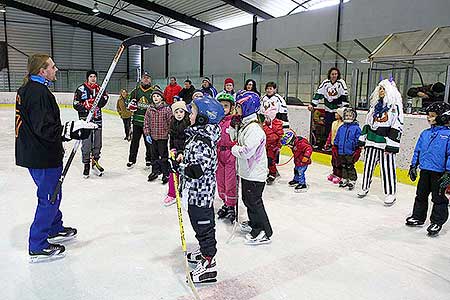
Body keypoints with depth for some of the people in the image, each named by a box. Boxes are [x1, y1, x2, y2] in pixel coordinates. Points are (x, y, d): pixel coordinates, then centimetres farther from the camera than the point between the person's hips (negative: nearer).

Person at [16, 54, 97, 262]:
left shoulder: (27, 89, 12)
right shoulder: (38, 92, -21)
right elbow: (46, 129, -28)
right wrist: (75, 128, -26)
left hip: (33, 152, 11)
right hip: (43, 158, -10)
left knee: (52, 194, 23)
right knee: (49, 198, 2)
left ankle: (54, 229, 41)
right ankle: (38, 247, 14)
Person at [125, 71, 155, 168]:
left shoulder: (154, 91, 2)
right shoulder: (136, 90, 10)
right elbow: (128, 101, 15)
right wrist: (130, 104, -7)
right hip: (137, 120, 3)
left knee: (149, 142, 6)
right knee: (134, 141, 7)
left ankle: (149, 159, 21)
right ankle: (132, 160, 18)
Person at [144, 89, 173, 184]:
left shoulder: (166, 109, -8)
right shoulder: (150, 109, 4)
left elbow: (171, 122, -7)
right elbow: (146, 122, 7)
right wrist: (147, 134, 2)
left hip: (163, 136, -4)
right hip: (153, 136, 5)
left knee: (164, 155, 2)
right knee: (154, 155, 16)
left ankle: (166, 174, 12)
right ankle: (155, 171, 31)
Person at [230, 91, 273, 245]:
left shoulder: (254, 128, -25)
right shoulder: (243, 123, 6)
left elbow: (247, 151, -32)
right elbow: (235, 138, 19)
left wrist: (234, 149, -13)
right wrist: (234, 126, 3)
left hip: (255, 174, -10)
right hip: (246, 171, 10)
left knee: (254, 202, 1)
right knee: (247, 199, 22)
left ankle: (264, 233, 14)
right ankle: (254, 223, 42)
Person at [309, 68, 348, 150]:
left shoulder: (341, 83, -5)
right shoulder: (325, 83, 3)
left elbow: (344, 95, -9)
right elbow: (318, 93, 5)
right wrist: (312, 104, -1)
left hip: (338, 109, -3)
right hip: (328, 110, 3)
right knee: (327, 128, 5)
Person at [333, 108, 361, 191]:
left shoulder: (356, 128, -8)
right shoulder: (341, 128, 7)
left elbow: (358, 141, -9)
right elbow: (337, 139, 15)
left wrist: (357, 152, -11)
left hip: (350, 153, -5)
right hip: (341, 152, 5)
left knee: (350, 167, 2)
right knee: (344, 166, 16)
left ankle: (352, 181, 12)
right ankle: (344, 179, 28)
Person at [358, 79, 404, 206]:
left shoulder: (395, 105, -7)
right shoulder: (375, 104, 14)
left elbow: (397, 126, -12)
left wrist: (391, 145, -17)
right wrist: (362, 139, 15)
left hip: (385, 142, -6)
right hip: (371, 141, 6)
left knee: (388, 168, -2)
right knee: (368, 165, 12)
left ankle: (390, 194, 9)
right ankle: (365, 188, 26)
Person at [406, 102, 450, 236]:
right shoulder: (425, 133, 7)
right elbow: (418, 150, 13)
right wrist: (413, 166, 11)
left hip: (439, 173, -6)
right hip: (425, 171, 6)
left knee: (438, 198, 5)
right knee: (421, 195, 16)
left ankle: (437, 222, 17)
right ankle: (418, 217, 29)